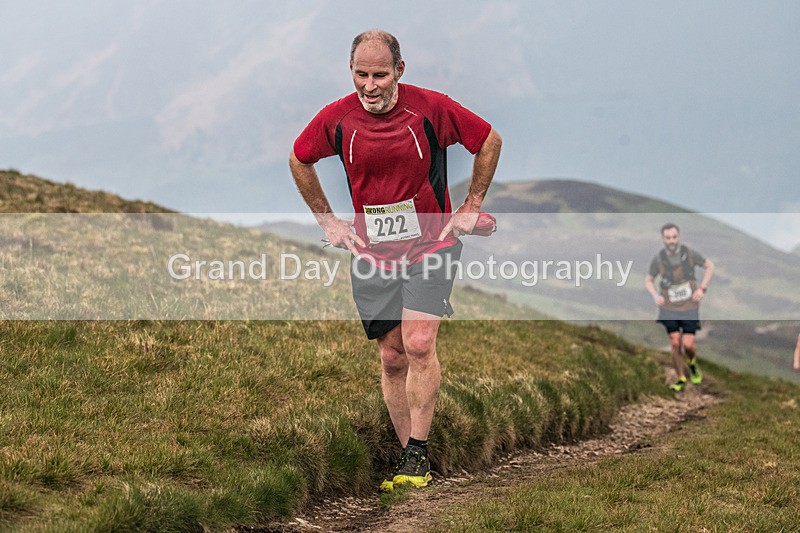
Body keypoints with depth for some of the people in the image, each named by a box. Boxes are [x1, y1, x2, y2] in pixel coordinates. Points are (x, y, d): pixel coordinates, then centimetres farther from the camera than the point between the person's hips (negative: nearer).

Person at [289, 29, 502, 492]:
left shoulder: (432, 108, -13)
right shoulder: (336, 119, -7)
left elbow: (490, 141, 3)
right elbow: (299, 160, 13)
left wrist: (471, 207, 4)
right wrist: (328, 220, 11)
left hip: (431, 245, -3)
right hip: (371, 254, 3)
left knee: (419, 344, -18)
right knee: (392, 356, 5)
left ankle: (417, 452, -9)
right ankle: (412, 460, 14)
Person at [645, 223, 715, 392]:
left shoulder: (690, 253, -10)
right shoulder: (658, 259, -8)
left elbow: (709, 266, 6)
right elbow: (649, 280, 9)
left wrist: (702, 288, -4)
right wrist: (655, 296, -10)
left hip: (689, 308, 0)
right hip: (669, 308, 0)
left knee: (688, 344, -6)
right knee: (675, 343, -6)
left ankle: (693, 364, 28)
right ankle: (681, 379, 11)